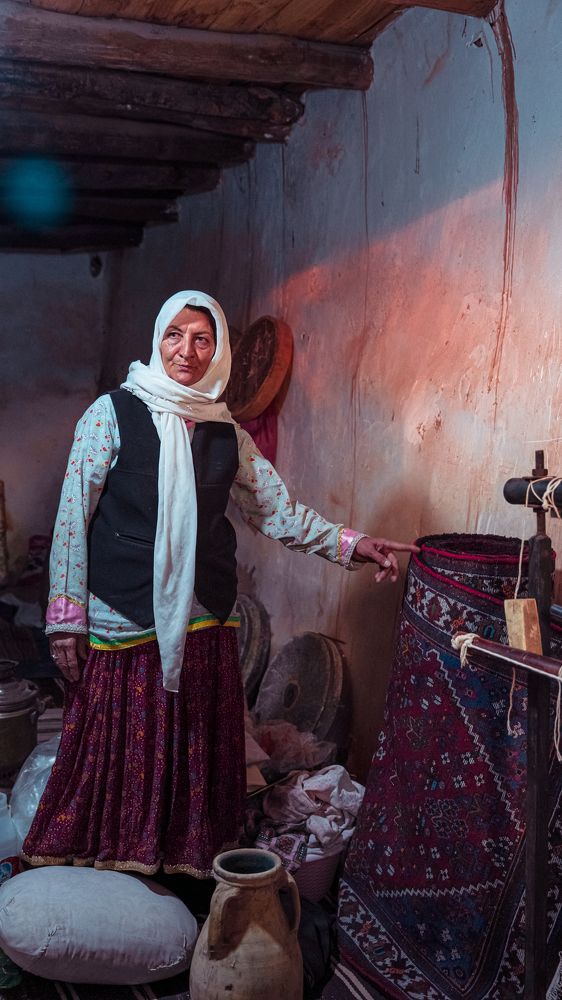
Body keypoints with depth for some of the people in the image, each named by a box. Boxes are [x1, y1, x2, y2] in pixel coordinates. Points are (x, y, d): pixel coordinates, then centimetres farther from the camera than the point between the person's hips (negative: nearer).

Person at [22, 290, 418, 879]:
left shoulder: (226, 434, 9)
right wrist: (66, 616, -8)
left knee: (194, 758, 10)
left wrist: (351, 545, 0)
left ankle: (182, 866, 28)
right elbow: (73, 516, -4)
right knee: (113, 757, 2)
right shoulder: (113, 413, -3)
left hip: (203, 622, 4)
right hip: (123, 623, -3)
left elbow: (278, 512, 11)